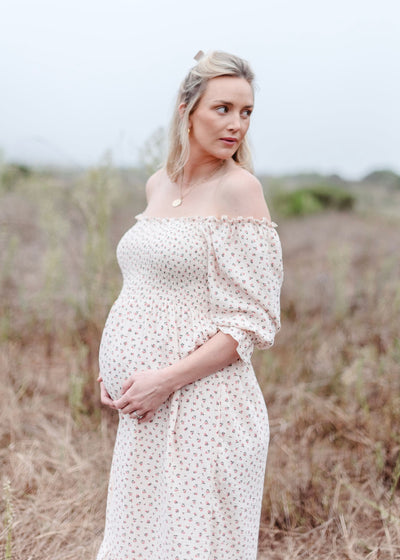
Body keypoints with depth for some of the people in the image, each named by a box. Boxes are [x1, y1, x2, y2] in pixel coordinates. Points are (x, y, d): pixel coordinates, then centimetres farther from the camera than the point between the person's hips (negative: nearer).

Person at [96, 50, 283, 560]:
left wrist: (166, 380, -17)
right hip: (144, 411, 7)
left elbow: (254, 322, -14)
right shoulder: (158, 184, 10)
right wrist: (111, 369, 7)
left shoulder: (239, 187, -11)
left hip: (202, 406, -7)